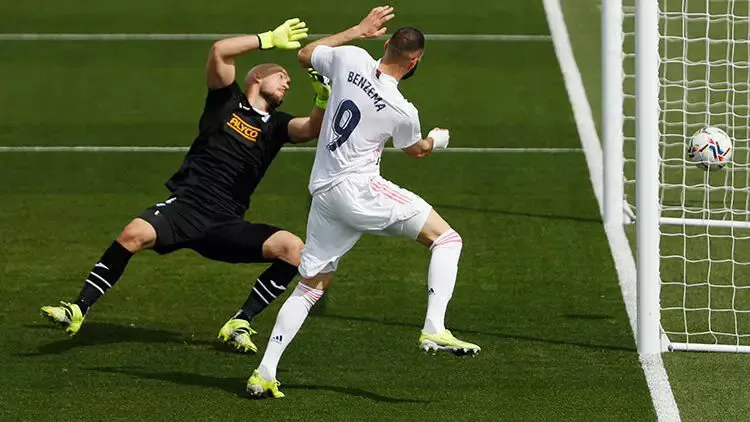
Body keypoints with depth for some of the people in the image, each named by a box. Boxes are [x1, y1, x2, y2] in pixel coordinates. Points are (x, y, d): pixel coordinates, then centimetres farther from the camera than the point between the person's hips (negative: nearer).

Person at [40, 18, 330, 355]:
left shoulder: (276, 125, 17)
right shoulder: (228, 101, 11)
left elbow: (311, 130, -3)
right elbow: (219, 50, -4)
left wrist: (323, 99, -20)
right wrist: (270, 40, -3)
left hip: (226, 225, 3)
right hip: (187, 204, -3)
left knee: (294, 249, -18)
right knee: (134, 234, -30)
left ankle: (239, 325, -6)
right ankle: (78, 311, -19)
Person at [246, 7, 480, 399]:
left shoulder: (350, 58, -3)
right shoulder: (403, 112, -11)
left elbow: (305, 55, 19)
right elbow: (415, 149, 13)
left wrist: (358, 30, 25)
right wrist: (437, 141, 36)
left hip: (322, 191, 6)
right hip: (359, 189, -6)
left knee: (311, 285, 15)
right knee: (446, 238, 2)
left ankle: (264, 373, 7)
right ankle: (434, 330, -12)